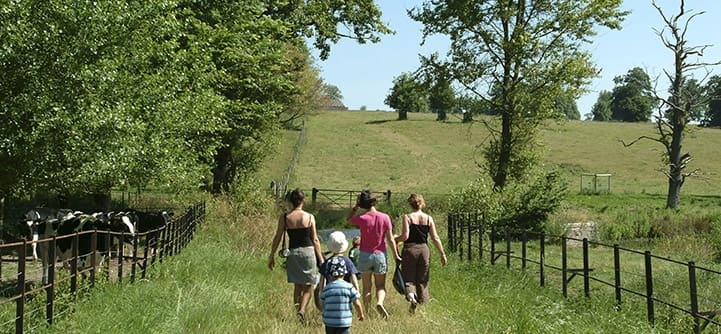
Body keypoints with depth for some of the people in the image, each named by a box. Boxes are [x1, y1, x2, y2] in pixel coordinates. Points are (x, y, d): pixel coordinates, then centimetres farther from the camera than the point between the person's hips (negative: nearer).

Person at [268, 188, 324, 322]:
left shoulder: (284, 217, -2)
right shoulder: (309, 217, -5)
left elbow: (277, 238, 0)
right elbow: (315, 240, -1)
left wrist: (272, 256, 10)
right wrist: (321, 258, 7)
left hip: (293, 253, 2)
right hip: (308, 251, -2)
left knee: (297, 286, 18)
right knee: (308, 287, 7)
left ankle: (298, 310, 19)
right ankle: (302, 310, -14)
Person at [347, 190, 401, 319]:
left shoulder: (361, 219, -10)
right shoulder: (384, 217, -7)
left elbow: (349, 219, 13)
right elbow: (390, 239, -4)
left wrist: (356, 206, 7)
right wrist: (396, 255, 5)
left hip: (365, 255, -1)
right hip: (380, 255, 1)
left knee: (367, 287, 10)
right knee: (380, 285, 13)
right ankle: (379, 303, -14)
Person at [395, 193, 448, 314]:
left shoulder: (407, 217, -6)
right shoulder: (429, 218, 3)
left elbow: (405, 236, -14)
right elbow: (435, 238, 2)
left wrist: (395, 239, 6)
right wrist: (442, 254, 7)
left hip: (410, 249, -3)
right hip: (424, 249, 3)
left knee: (408, 278, 6)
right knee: (422, 279, 13)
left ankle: (410, 295, -22)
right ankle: (422, 301, 14)